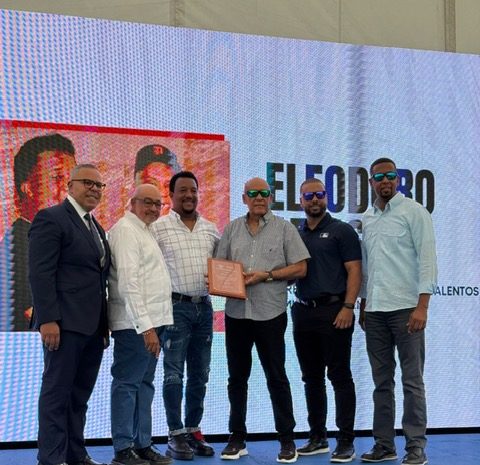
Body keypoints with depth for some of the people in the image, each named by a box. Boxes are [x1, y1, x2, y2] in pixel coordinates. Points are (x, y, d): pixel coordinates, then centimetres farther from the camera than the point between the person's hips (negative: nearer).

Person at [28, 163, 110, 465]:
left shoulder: (96, 227, 19)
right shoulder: (51, 219, -6)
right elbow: (40, 273, -14)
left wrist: (104, 322, 14)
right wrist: (48, 320, -20)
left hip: (93, 325, 8)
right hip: (66, 323, -8)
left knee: (80, 394, 12)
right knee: (57, 392, 0)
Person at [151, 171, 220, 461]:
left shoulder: (211, 229, 11)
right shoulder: (159, 228, -4)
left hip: (204, 306, 5)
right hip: (176, 307, -5)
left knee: (200, 374, 10)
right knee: (174, 374, -1)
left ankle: (193, 430, 22)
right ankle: (176, 435, 8)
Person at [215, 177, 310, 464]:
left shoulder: (284, 229, 2)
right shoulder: (232, 229, 12)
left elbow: (300, 268, -2)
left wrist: (266, 275, -11)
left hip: (270, 313, -3)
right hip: (236, 312, 3)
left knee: (276, 378, 3)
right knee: (237, 377, 10)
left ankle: (287, 440, 13)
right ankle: (237, 438, 21)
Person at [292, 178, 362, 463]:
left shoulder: (341, 231, -1)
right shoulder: (296, 235, 15)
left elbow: (354, 271, -7)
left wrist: (348, 307, -17)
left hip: (334, 311, -6)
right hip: (304, 311, 6)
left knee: (339, 376, -3)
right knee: (312, 377, 11)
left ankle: (346, 442, 3)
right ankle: (318, 437, 21)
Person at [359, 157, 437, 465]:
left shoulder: (413, 212, -3)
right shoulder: (368, 218, 14)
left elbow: (427, 258, -9)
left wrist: (422, 306, -16)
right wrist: (363, 305, 16)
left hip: (405, 307, -6)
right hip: (375, 310, 6)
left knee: (412, 380, -2)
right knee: (382, 381, 10)